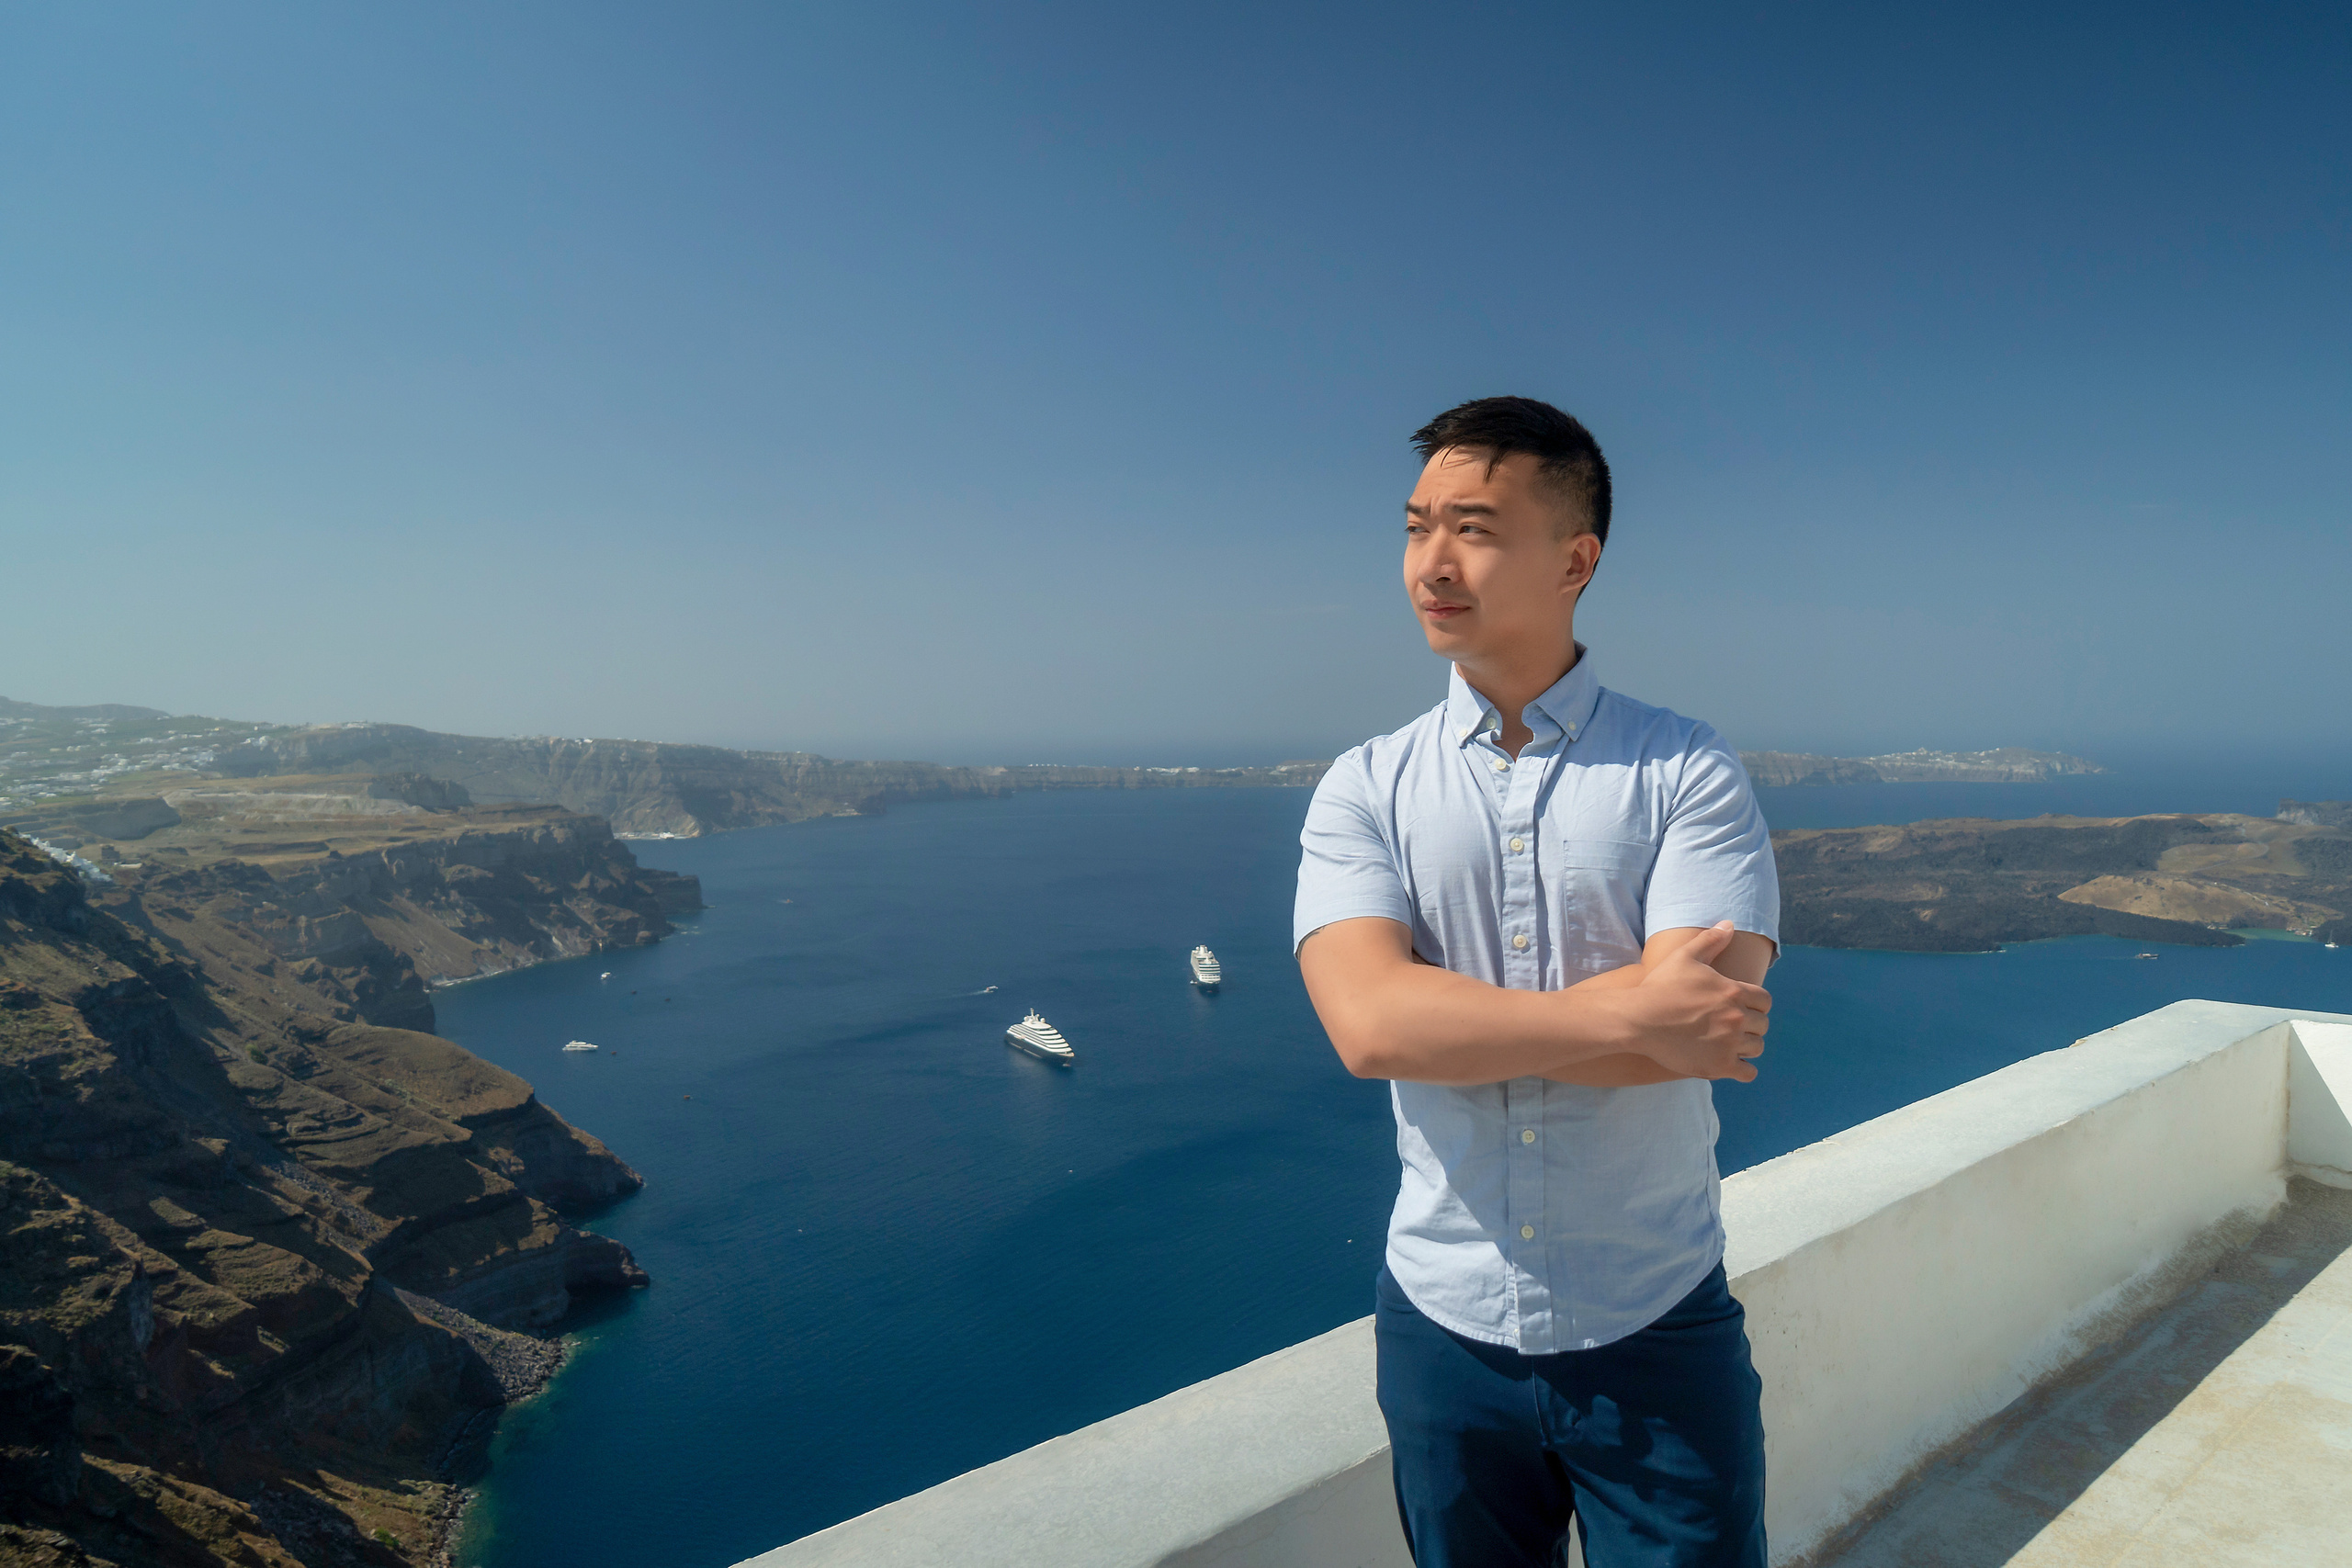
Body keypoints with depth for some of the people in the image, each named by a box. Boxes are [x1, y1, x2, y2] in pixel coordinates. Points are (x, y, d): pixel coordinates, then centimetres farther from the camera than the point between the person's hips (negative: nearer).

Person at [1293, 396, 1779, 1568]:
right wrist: (1628, 1008, -22)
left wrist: (1451, 1021, -17)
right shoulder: (1365, 790, -4)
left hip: (1656, 1333, -1)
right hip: (1444, 1328, 2)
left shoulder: (1687, 773, -7)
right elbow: (1368, 1023, -19)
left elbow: (1709, 1022, -21)